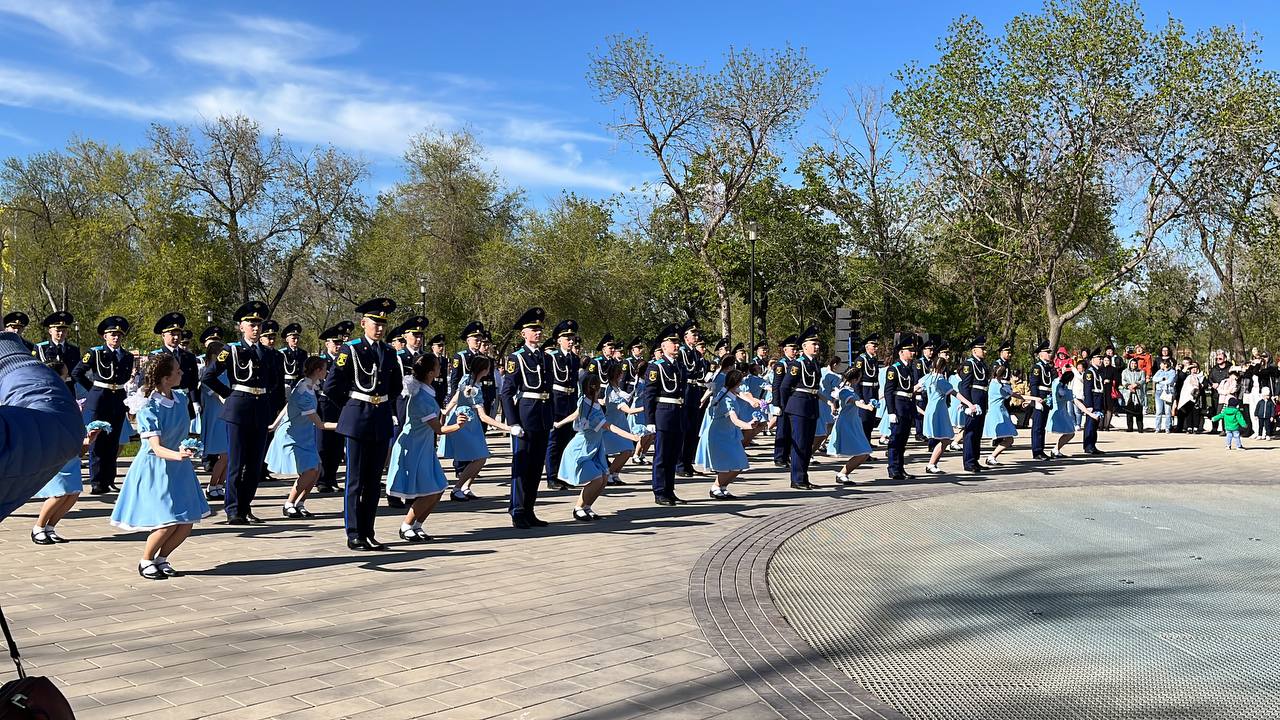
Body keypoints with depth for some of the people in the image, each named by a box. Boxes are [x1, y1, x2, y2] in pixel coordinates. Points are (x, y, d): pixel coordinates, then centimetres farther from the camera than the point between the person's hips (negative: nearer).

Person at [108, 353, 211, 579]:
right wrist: (177, 455, -45)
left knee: (187, 523, 2)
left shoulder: (181, 398, 0)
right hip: (155, 469, -7)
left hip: (179, 468, 7)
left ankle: (161, 559, 24)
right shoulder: (149, 408, -20)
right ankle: (145, 561, 13)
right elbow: (156, 448, -28)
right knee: (168, 523, -11)